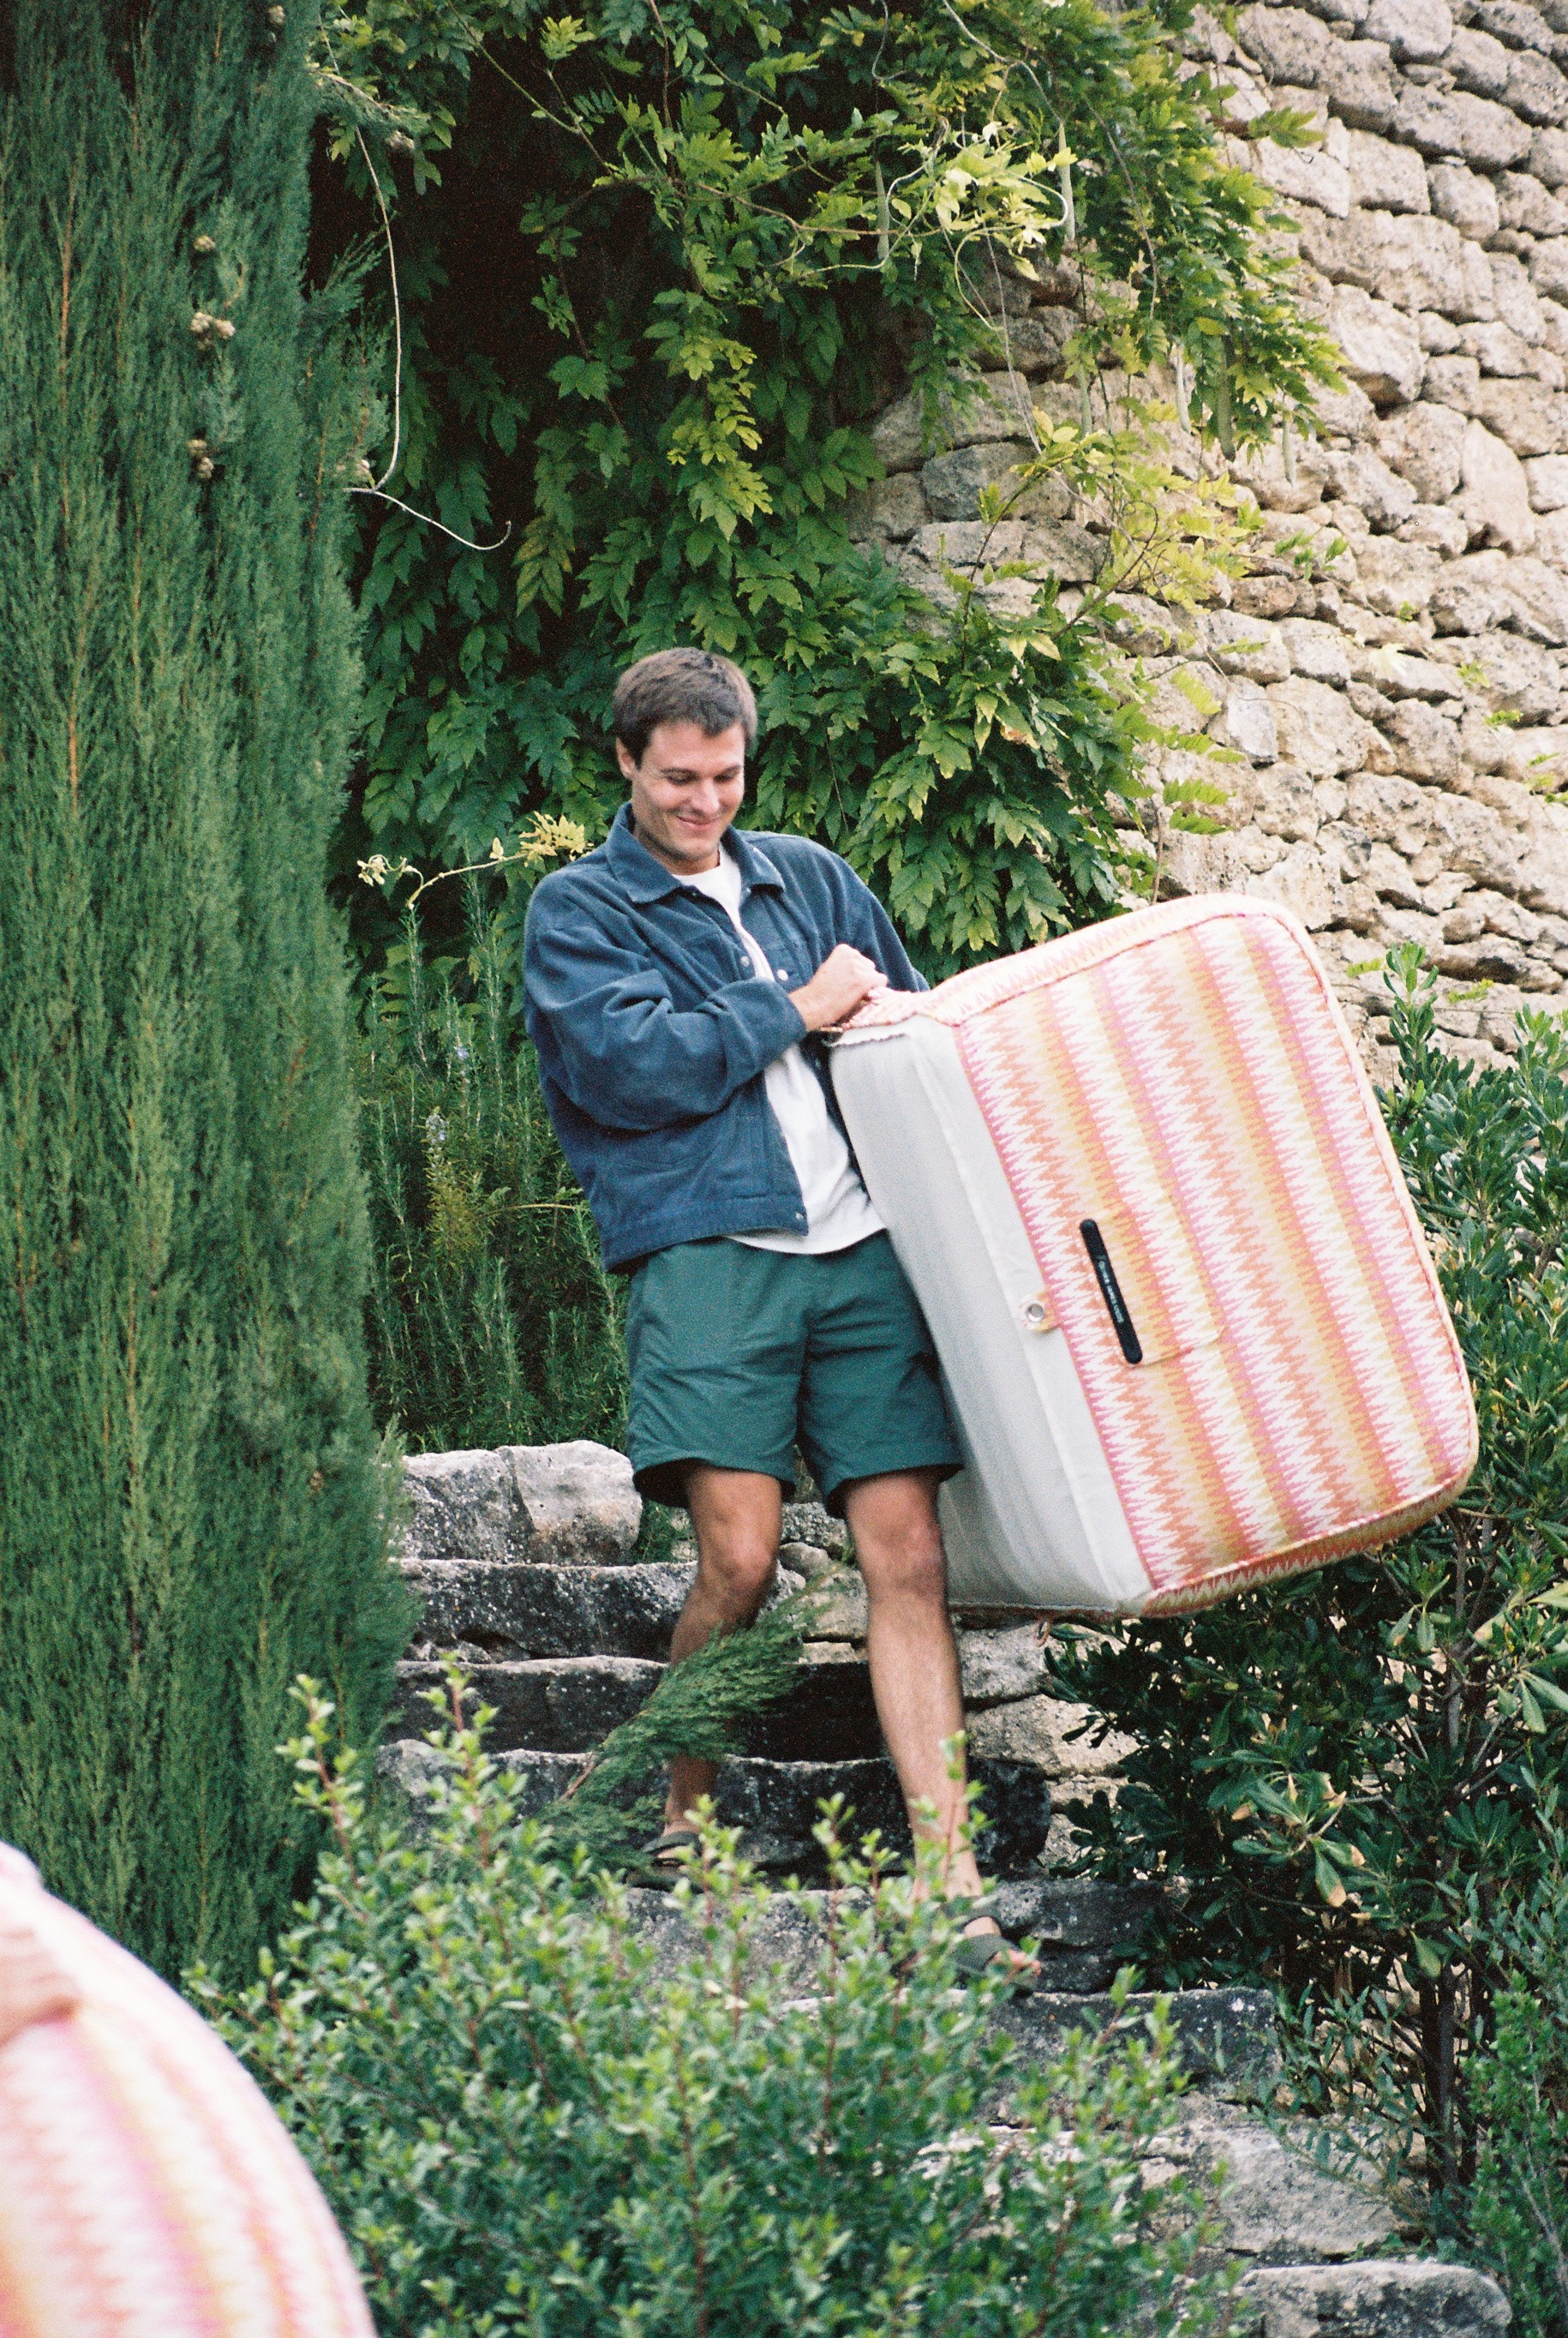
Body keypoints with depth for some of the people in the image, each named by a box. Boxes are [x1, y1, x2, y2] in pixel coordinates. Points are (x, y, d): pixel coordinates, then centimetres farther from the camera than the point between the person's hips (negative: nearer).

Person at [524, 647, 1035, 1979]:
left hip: (864, 1246, 4)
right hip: (707, 1252, -4)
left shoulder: (810, 878, 22)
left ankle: (953, 1887, -8)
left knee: (907, 1556, -6)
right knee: (739, 1557, -15)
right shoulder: (579, 910, 9)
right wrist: (796, 1012, -1)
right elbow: (630, 1066, -7)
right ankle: (682, 1818, 10)